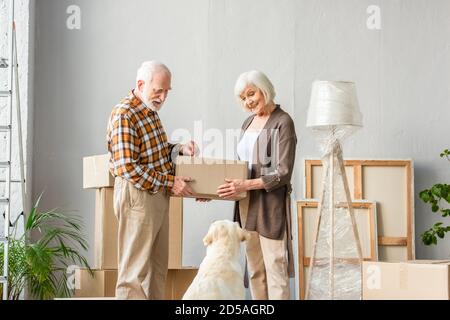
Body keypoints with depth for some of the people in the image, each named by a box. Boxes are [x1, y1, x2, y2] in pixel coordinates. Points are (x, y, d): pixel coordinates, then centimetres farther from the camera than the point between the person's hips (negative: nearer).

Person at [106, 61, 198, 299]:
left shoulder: (150, 112, 12)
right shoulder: (124, 115, -18)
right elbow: (128, 168, -23)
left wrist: (179, 149, 3)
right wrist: (170, 183, -19)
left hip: (158, 195, 10)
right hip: (137, 194, -10)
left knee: (157, 267, 13)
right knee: (135, 270, -6)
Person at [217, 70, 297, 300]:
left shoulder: (282, 122, -9)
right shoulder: (248, 123, 15)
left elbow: (283, 173, -15)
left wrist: (246, 185, -22)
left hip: (271, 204, -7)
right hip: (247, 205, 8)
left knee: (275, 268, -5)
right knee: (254, 270, 9)